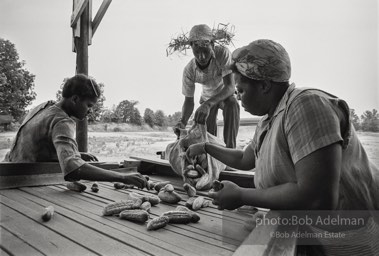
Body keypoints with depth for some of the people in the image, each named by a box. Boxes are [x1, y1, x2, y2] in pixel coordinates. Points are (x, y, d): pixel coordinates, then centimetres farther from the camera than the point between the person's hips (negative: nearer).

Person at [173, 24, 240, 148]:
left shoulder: (223, 53, -36)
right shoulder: (189, 70, -28)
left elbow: (230, 86, -41)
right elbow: (189, 100, -20)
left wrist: (208, 104, -56)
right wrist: (183, 121, -40)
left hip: (226, 93, -2)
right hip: (207, 96, 3)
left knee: (232, 105, -34)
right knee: (207, 134, -3)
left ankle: (230, 148, -30)